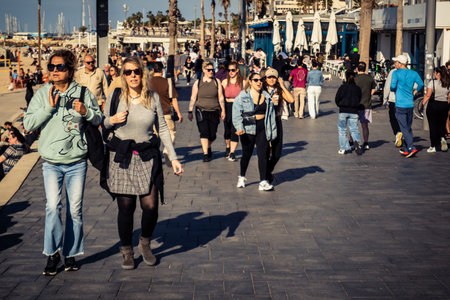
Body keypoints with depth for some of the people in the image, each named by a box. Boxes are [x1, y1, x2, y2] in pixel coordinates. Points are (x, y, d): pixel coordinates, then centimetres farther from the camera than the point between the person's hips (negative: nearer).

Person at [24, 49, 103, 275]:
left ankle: (71, 254, 20)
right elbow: (28, 124, -4)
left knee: (75, 210, 6)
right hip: (51, 162, -1)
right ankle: (52, 254, 2)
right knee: (52, 207, -13)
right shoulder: (42, 94, 0)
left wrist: (86, 112, -15)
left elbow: (99, 119, 6)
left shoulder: (83, 93, 1)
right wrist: (49, 107, -15)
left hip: (77, 161, 1)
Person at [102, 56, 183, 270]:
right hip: (122, 158, -1)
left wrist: (173, 157, 2)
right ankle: (127, 251, 21)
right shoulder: (115, 97, -1)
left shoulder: (153, 98, 2)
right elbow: (103, 124, 12)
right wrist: (112, 120, -12)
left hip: (148, 158, 1)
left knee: (150, 206, -5)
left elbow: (163, 128, 7)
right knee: (125, 208, 1)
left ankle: (145, 244, 22)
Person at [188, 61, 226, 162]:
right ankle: (205, 154, -8)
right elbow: (193, 98, 5)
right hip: (201, 111, -1)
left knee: (212, 135, 4)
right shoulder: (198, 83, 3)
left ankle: (208, 147, 35)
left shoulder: (217, 82, 5)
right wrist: (190, 112, 3)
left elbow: (221, 97, 7)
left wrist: (223, 110, 4)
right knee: (204, 133, -14)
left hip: (214, 112, 1)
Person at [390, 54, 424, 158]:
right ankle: (407, 149, 19)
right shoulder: (413, 73, 7)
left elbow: (392, 86, -17)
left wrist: (393, 89, 5)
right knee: (408, 127, 14)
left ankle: (412, 148, -16)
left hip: (400, 105, -5)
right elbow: (421, 84, 11)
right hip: (410, 104, 5)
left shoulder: (396, 73, -8)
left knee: (404, 128, -5)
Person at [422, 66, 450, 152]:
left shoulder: (433, 82, -9)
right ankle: (443, 138, -11)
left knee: (433, 126, 4)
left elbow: (428, 95, -15)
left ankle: (433, 146, 8)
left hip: (433, 105, -3)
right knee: (442, 125, 17)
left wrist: (423, 104, -8)